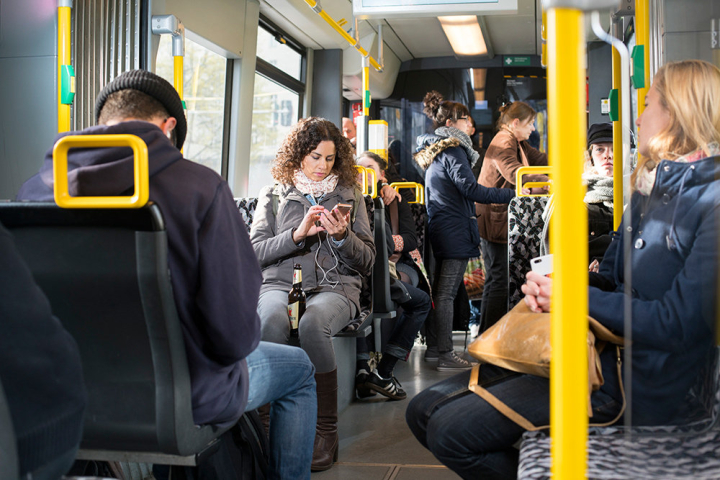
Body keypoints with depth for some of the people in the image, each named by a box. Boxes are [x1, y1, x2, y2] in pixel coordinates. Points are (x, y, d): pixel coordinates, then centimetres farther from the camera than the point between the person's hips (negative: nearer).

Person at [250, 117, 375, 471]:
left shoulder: (349, 196, 19)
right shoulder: (273, 196, 18)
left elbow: (367, 262, 14)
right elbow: (255, 253, 7)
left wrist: (342, 237, -6)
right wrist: (298, 233, -6)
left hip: (335, 287, 0)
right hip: (278, 284, 1)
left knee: (312, 323, -37)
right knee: (272, 321, -37)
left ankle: (325, 430, -26)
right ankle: (270, 425, -29)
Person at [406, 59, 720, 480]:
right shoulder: (649, 188, 15)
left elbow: (677, 323, -21)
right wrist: (548, 284, -4)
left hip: (630, 380, -9)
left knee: (449, 431, -16)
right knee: (424, 411, 2)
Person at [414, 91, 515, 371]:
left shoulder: (431, 151, 18)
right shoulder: (452, 151, -11)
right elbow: (470, 189, -21)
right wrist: (513, 194, -21)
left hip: (437, 229, 10)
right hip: (455, 230, -10)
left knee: (438, 290, 14)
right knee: (447, 293, -8)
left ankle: (433, 348, 20)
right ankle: (446, 356, -5)